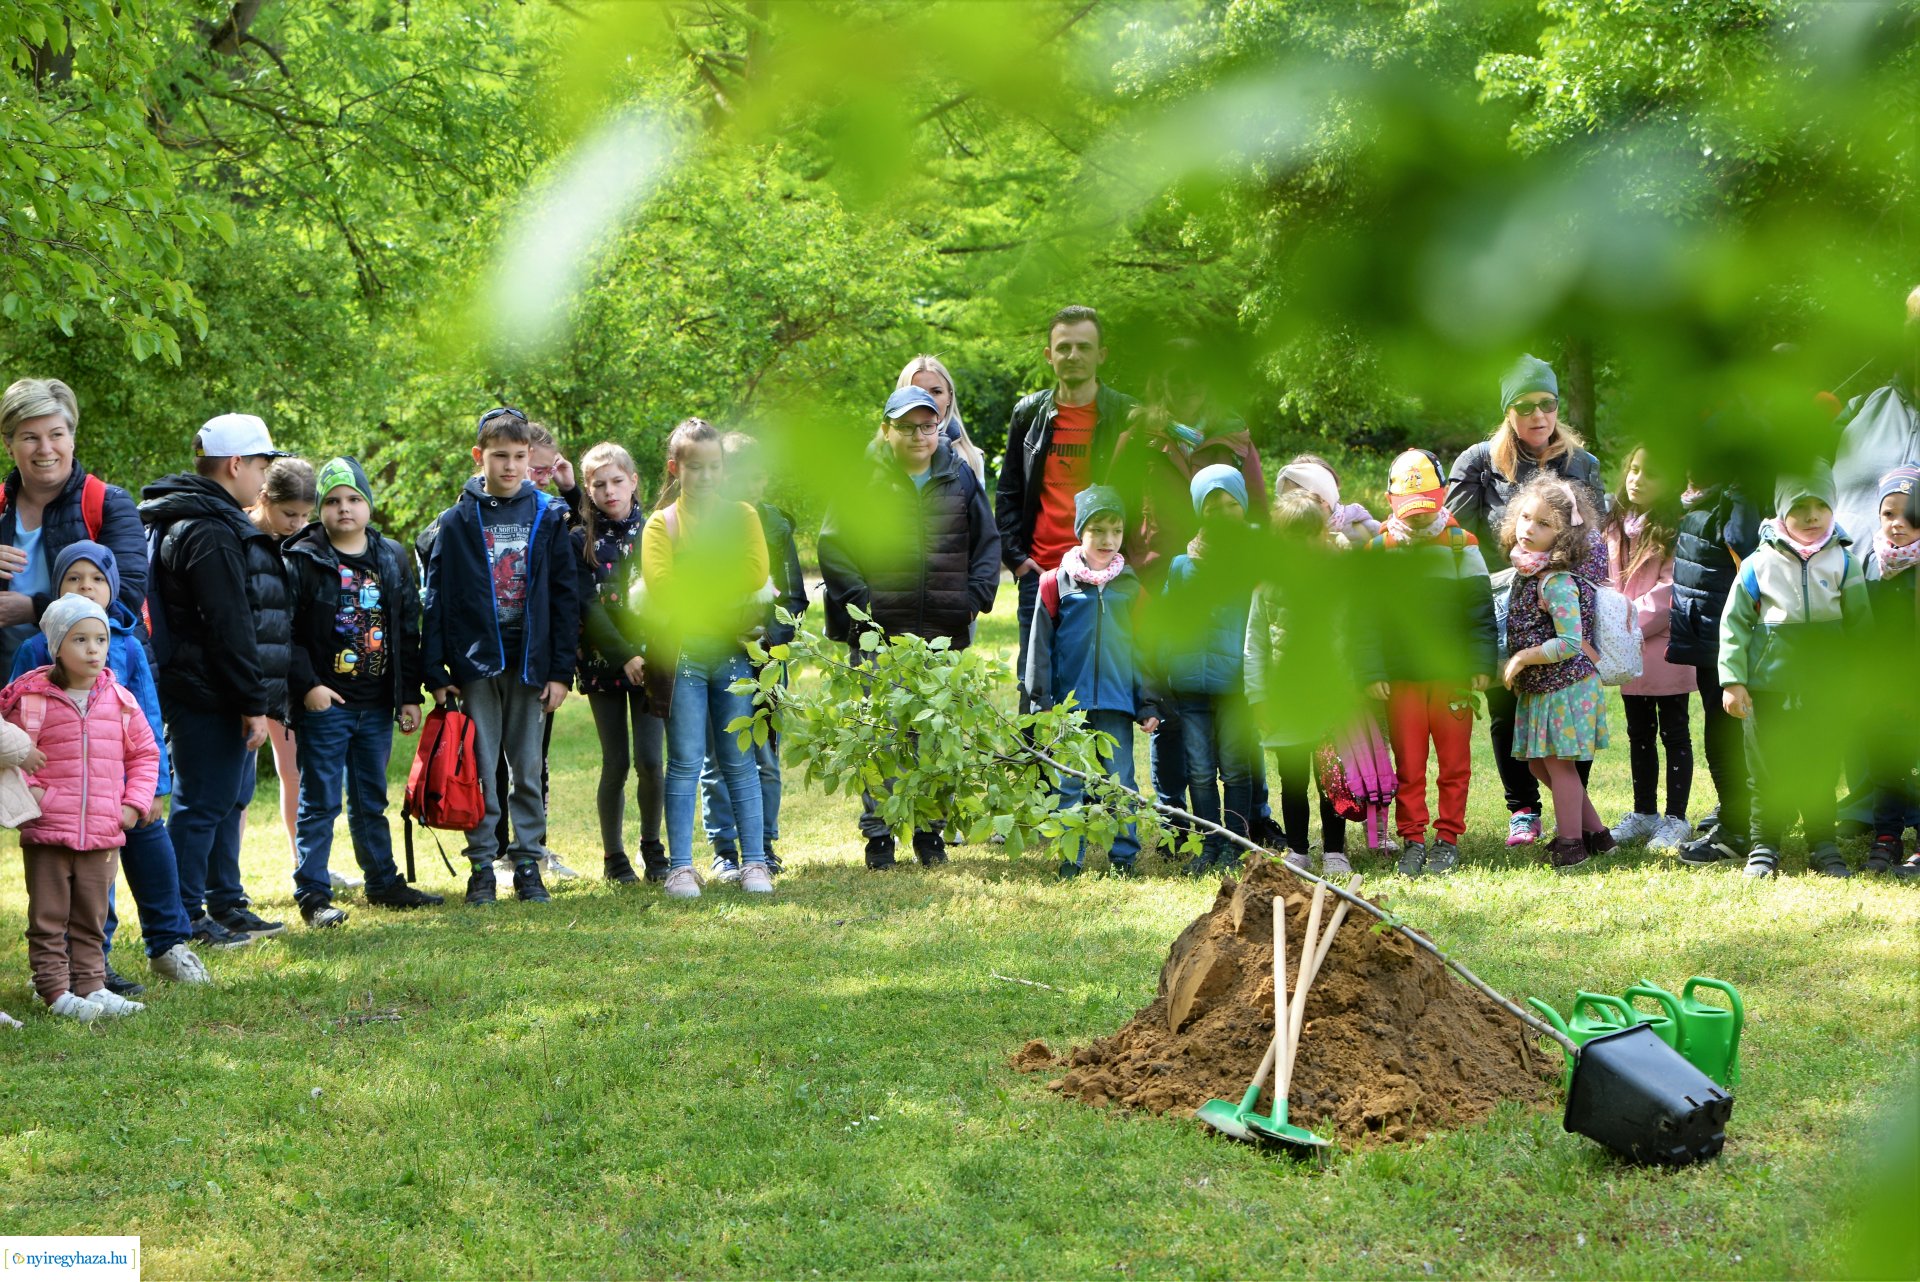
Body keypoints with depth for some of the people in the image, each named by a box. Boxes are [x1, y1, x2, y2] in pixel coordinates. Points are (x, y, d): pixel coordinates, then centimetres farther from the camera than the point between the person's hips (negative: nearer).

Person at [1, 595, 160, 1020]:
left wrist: (134, 803, 4)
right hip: (46, 832, -3)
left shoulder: (119, 700, 5)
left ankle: (91, 985, 18)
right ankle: (55, 991, 4)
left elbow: (145, 754, 14)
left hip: (103, 834, 3)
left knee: (91, 918, 11)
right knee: (48, 917, 0)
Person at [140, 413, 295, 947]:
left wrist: (258, 699, 22)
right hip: (209, 701, -11)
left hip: (213, 700, 11)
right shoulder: (210, 533, -18)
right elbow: (229, 628, -22)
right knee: (203, 804, -6)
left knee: (230, 800, 18)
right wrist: (255, 702, -19)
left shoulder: (218, 524, 17)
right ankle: (184, 918, -1)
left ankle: (226, 905, 27)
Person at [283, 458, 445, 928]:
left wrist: (410, 695, 9)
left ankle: (383, 883, 25)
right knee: (320, 802, -2)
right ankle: (313, 893, 1)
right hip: (324, 703, -5)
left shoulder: (391, 558, 10)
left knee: (372, 801, 15)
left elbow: (408, 631, 13)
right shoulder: (302, 560, -6)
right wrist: (307, 685, -16)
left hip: (377, 706, 5)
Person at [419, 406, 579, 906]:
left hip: (529, 661, 1)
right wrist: (435, 672, -5)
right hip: (475, 662, -1)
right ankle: (482, 866, 7)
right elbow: (434, 602, 1)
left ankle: (528, 864, 11)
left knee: (528, 770, 5)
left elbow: (565, 596, 5)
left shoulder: (547, 517, 5)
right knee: (479, 770, 1)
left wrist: (561, 669, -1)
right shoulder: (455, 523, 1)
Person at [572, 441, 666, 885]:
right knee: (616, 762, 0)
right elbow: (587, 609, -6)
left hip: (651, 660, 1)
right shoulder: (581, 541, 2)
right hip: (603, 662, -1)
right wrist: (625, 656, -16)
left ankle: (653, 847, 13)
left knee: (651, 760, -5)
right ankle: (613, 856, 12)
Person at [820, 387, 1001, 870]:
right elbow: (833, 545, -1)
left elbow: (988, 541, 16)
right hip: (880, 633, -3)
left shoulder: (959, 476, 9)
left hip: (945, 632, 3)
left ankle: (931, 830, 17)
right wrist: (858, 601, -9)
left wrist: (976, 596, 3)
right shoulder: (863, 480, 0)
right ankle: (878, 833, 6)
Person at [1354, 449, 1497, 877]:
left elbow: (1480, 610, 2)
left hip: (1452, 673, 0)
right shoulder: (1380, 549, 2)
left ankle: (1448, 838, 14)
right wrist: (1371, 671, -6)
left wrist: (1481, 664, -5)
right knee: (1408, 764, 5)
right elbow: (1366, 616, 1)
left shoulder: (1459, 545, 1)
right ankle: (1412, 840, 13)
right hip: (1400, 676, 0)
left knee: (1454, 761, 5)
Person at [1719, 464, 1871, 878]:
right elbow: (1734, 622, -1)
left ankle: (1823, 846, 16)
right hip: (1769, 686, -1)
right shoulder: (1760, 564, -3)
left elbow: (1860, 626, 8)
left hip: (1825, 689, 1)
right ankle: (1764, 845, 15)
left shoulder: (1844, 563, 2)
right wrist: (1732, 680, -6)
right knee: (1768, 770, 4)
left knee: (1822, 768, 5)